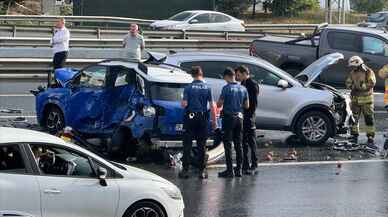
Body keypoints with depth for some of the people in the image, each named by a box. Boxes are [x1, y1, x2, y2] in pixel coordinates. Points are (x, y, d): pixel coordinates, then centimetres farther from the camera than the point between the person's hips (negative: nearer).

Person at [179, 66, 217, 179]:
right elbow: (212, 106, -2)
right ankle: (202, 170, 7)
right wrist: (214, 121, 4)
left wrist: (183, 103, 13)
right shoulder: (207, 88, 0)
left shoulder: (188, 88, -5)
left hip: (190, 119, -2)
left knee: (187, 144, 3)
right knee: (202, 145, 7)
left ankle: (185, 170, 0)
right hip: (203, 118, 2)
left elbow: (184, 104, -11)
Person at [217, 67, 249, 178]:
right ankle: (238, 169, 12)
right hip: (239, 117, 6)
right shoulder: (243, 89, 5)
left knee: (228, 145, -3)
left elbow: (219, 104, -10)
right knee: (238, 145, 10)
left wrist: (221, 103, 12)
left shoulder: (226, 88, -12)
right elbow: (247, 106, 11)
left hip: (228, 117, -6)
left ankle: (229, 170, -5)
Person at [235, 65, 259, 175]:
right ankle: (245, 165, 16)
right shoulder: (243, 84, 16)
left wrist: (250, 116, -19)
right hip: (242, 117, 9)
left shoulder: (253, 84, -10)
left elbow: (254, 102, -15)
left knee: (251, 141, -4)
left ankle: (253, 166, 0)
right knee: (244, 142, 10)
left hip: (249, 117, -9)